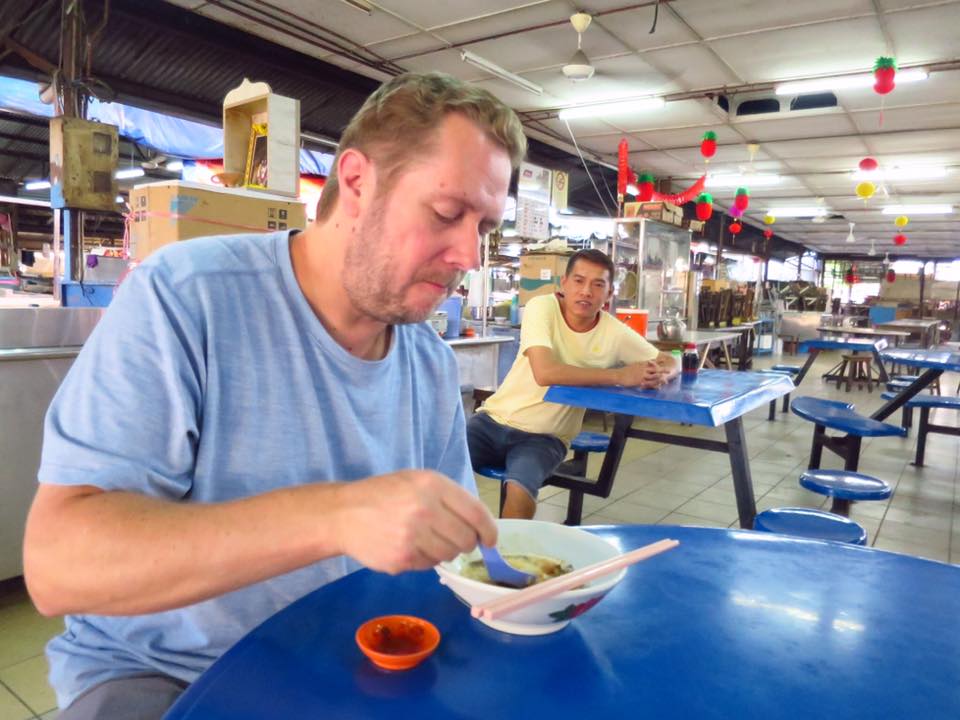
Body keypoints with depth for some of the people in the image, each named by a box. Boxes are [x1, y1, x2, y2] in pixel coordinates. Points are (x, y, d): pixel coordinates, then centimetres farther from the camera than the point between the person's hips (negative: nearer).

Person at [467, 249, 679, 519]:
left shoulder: (615, 333, -6)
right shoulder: (542, 307, -14)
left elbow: (669, 361, 8)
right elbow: (544, 373, -29)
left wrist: (660, 374, -18)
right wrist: (620, 376, -26)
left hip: (545, 436, 1)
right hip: (495, 419, 0)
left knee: (520, 489, -30)